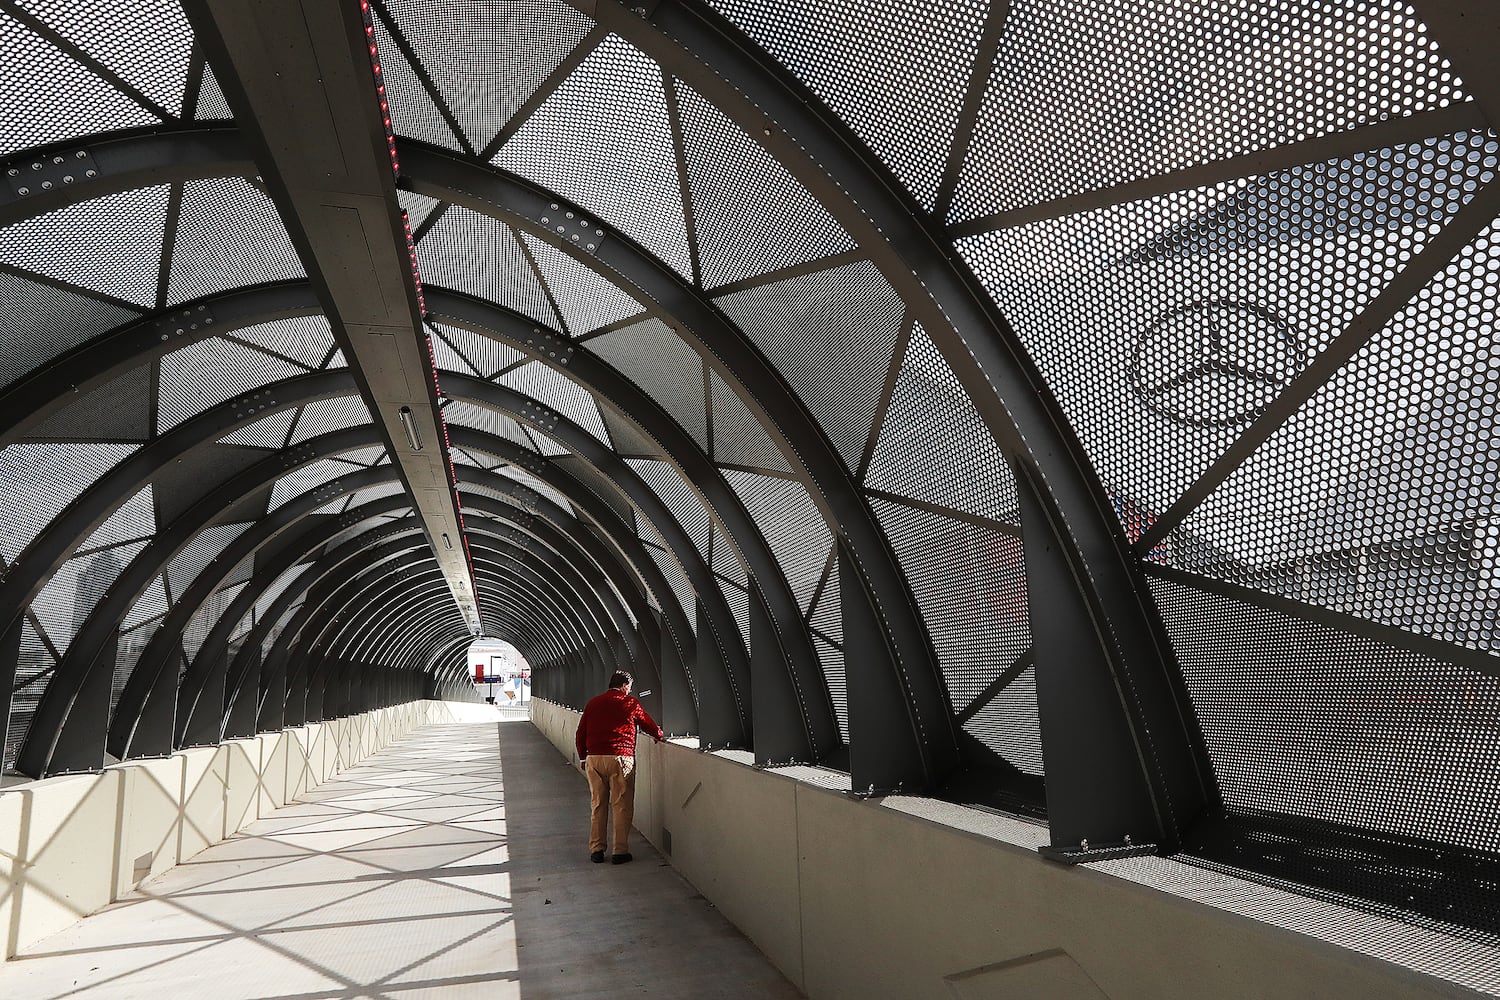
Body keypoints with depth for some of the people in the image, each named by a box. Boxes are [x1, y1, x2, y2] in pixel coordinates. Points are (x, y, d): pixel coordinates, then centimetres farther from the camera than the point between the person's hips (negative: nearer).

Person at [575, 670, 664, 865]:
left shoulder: (593, 703, 12)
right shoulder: (630, 703, 1)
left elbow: (580, 735, 14)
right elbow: (649, 724, 13)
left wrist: (583, 757, 25)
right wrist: (660, 736, 33)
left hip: (594, 759, 4)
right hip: (620, 759, -4)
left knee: (597, 805, 12)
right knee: (621, 806, 3)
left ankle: (596, 850, 15)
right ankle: (620, 852, 5)